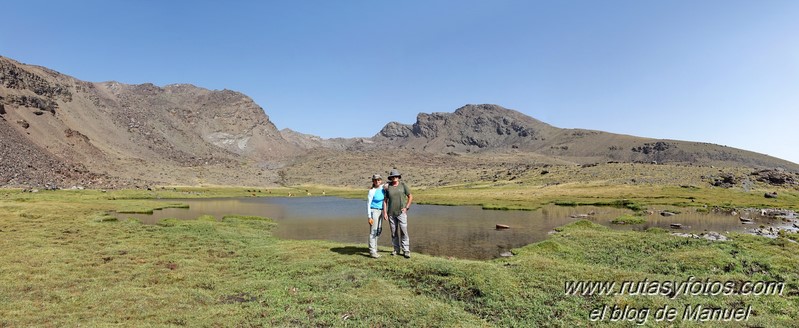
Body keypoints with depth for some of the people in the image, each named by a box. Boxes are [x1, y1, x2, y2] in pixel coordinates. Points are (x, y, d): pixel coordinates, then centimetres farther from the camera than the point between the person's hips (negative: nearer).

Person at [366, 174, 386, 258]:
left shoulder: (383, 188, 2)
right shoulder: (372, 191, -14)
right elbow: (368, 204, -14)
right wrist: (369, 217, -17)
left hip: (380, 211, 7)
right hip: (373, 211, -7)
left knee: (378, 231, 12)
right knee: (373, 232, -6)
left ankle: (374, 249, 22)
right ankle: (372, 251, 0)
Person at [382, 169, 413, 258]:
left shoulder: (403, 185, -2)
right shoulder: (388, 187, 2)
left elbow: (410, 196, 5)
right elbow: (385, 200, 5)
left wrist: (406, 207, -4)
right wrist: (385, 212, -2)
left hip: (401, 212, -2)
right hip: (391, 213, 2)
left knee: (404, 231, -7)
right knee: (394, 232, 9)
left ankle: (406, 251, 0)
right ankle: (396, 249, 22)